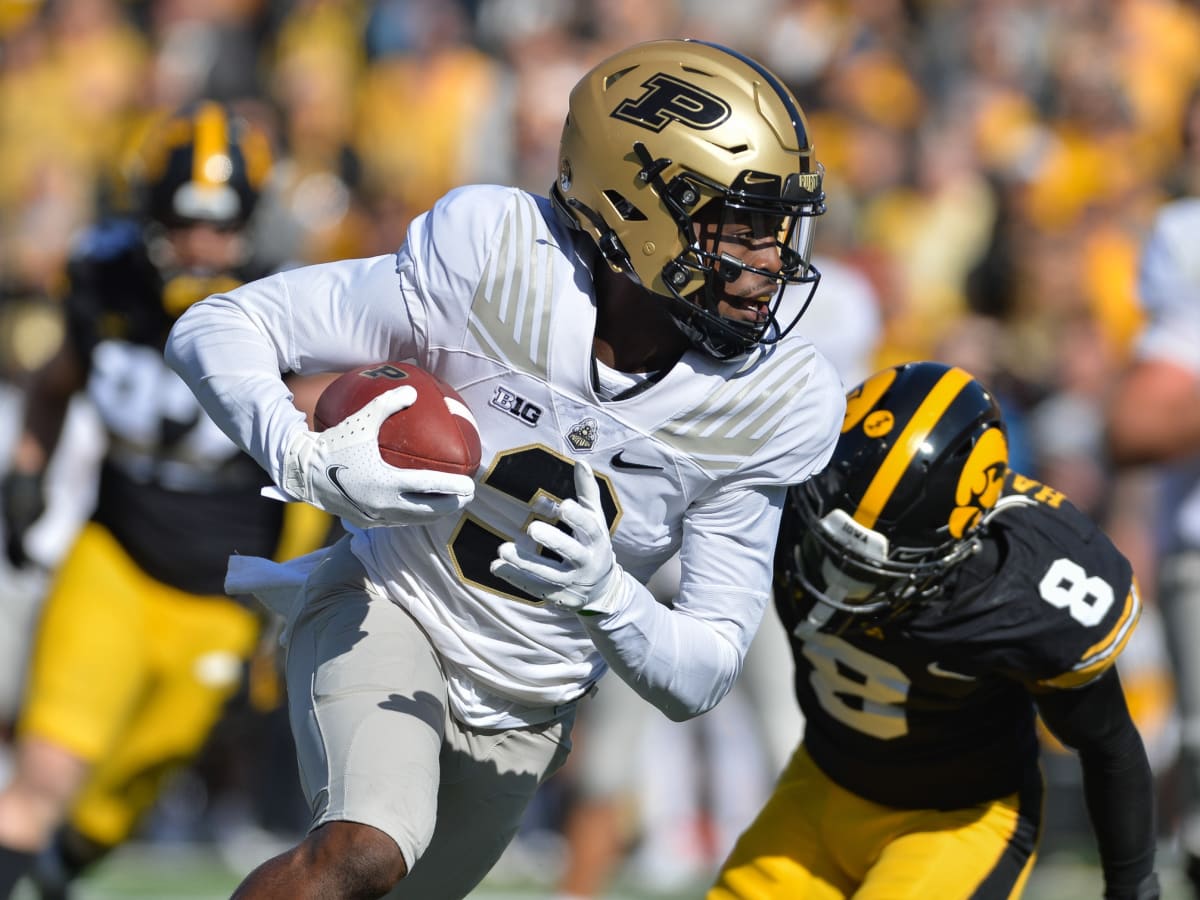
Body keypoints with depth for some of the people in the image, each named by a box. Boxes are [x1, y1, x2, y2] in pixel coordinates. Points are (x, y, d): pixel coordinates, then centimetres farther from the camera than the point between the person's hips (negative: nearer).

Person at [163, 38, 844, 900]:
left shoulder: (777, 404, -18)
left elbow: (702, 678, -13)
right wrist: (309, 463, -37)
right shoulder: (500, 260, -24)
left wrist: (604, 596, -35)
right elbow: (220, 328, -18)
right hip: (390, 610, -4)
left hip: (523, 715, 4)